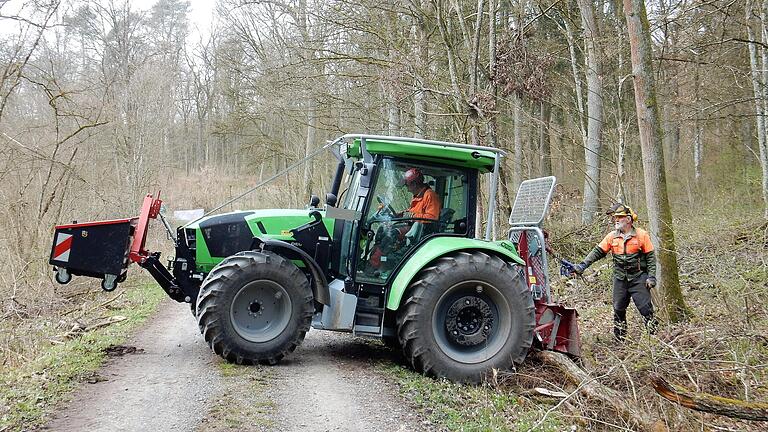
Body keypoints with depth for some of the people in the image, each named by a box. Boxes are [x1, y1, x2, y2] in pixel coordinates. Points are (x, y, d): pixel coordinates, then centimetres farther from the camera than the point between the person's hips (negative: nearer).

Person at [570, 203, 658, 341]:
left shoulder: (641, 235, -5)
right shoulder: (612, 236, 4)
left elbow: (650, 257, -3)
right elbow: (598, 252, 3)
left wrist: (651, 277, -9)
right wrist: (583, 265, -8)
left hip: (638, 278, -4)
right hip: (620, 279, 4)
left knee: (645, 307, -7)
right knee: (618, 309, 8)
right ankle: (620, 339, 19)